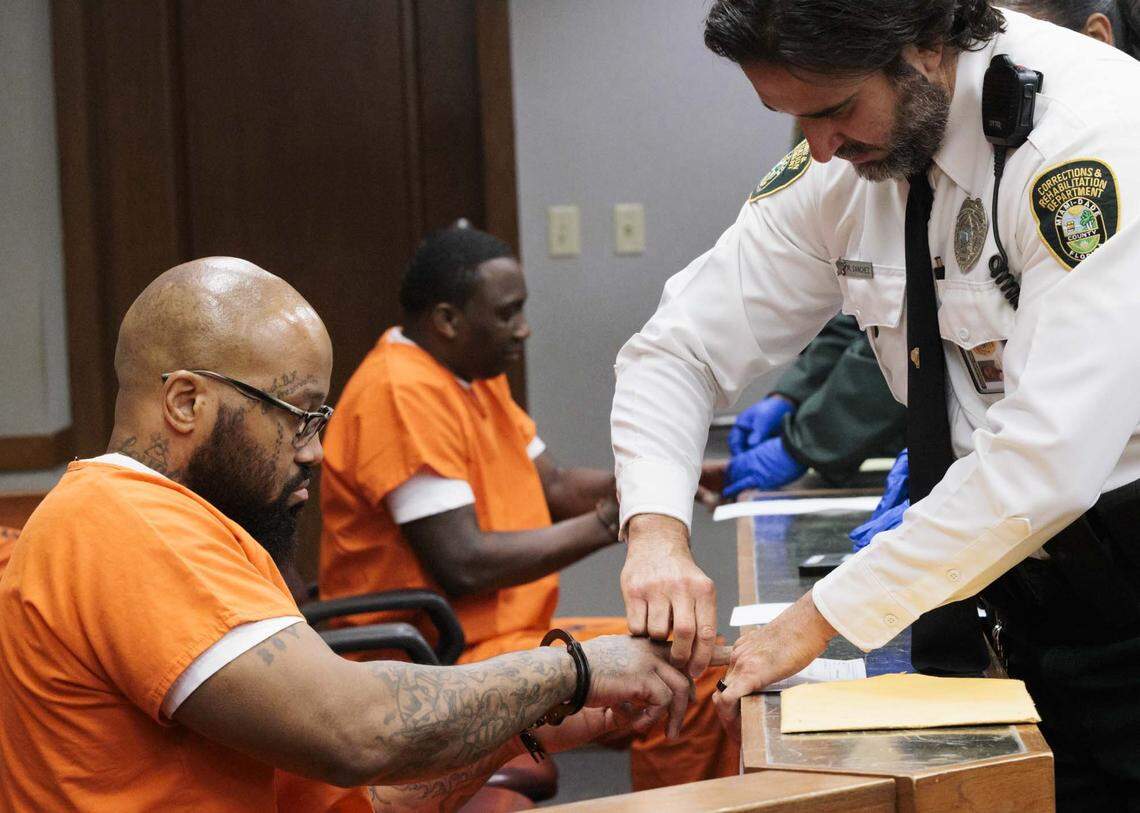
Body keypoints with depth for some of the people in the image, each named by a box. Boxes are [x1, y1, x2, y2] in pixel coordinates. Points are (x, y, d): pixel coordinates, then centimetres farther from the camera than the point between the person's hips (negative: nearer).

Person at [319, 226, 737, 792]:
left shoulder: (474, 374, 13)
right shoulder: (403, 394, -20)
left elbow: (554, 487, 16)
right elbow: (464, 565, -24)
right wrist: (607, 523, -17)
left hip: (503, 632, 11)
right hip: (445, 661, -11)